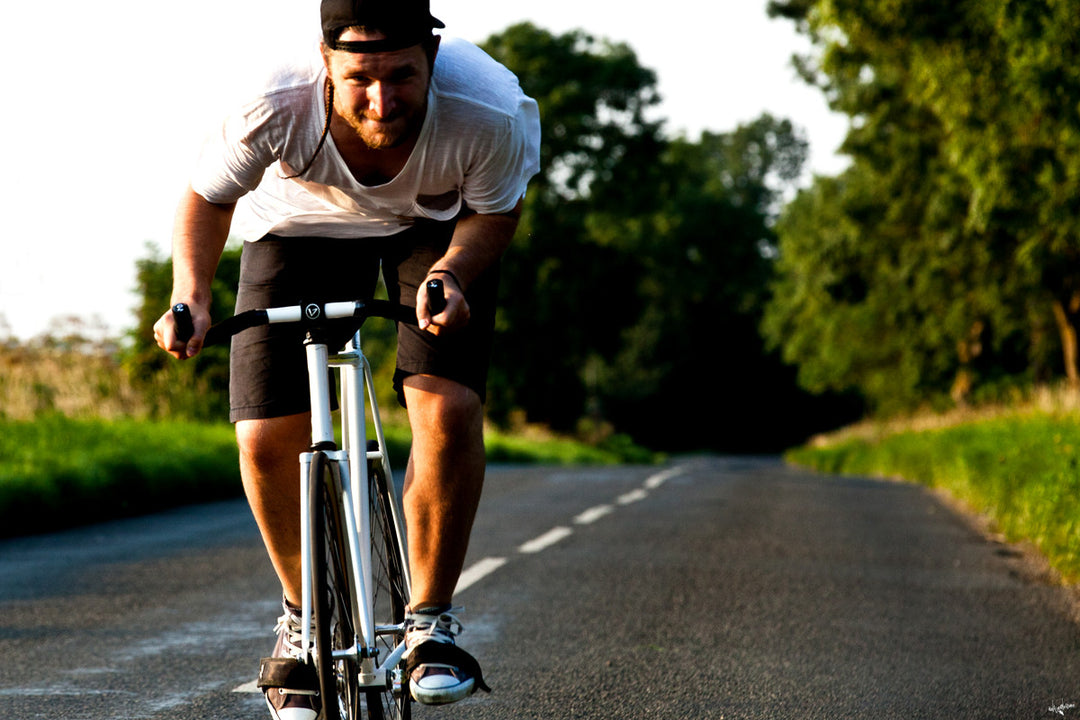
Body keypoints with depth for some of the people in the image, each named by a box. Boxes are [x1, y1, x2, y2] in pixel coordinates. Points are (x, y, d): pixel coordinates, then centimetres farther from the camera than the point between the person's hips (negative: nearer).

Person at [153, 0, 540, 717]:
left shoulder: (488, 113, -37)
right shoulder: (274, 111, -36)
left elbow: (497, 213, -14)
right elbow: (208, 196, -13)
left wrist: (450, 274, -34)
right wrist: (191, 294, -29)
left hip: (437, 226, 0)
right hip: (306, 225, 1)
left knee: (447, 408, -23)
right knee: (267, 439, -10)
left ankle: (431, 620, -3)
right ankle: (304, 618, 17)